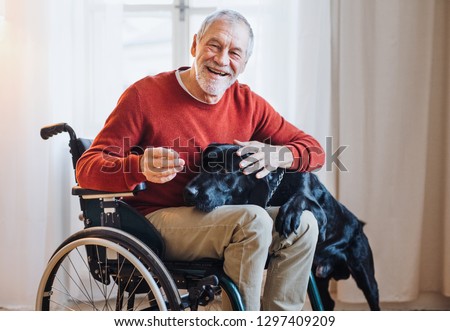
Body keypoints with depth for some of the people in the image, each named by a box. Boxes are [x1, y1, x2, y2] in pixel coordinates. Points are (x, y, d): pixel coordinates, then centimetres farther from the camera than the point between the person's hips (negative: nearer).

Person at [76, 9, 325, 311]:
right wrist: (140, 167, -34)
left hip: (221, 217, 6)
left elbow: (314, 151, 5)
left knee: (303, 224, -13)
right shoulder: (145, 95, -9)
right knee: (252, 220, -29)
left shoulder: (247, 102, 4)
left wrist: (275, 156, -19)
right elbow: (87, 168, -12)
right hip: (158, 219, -6)